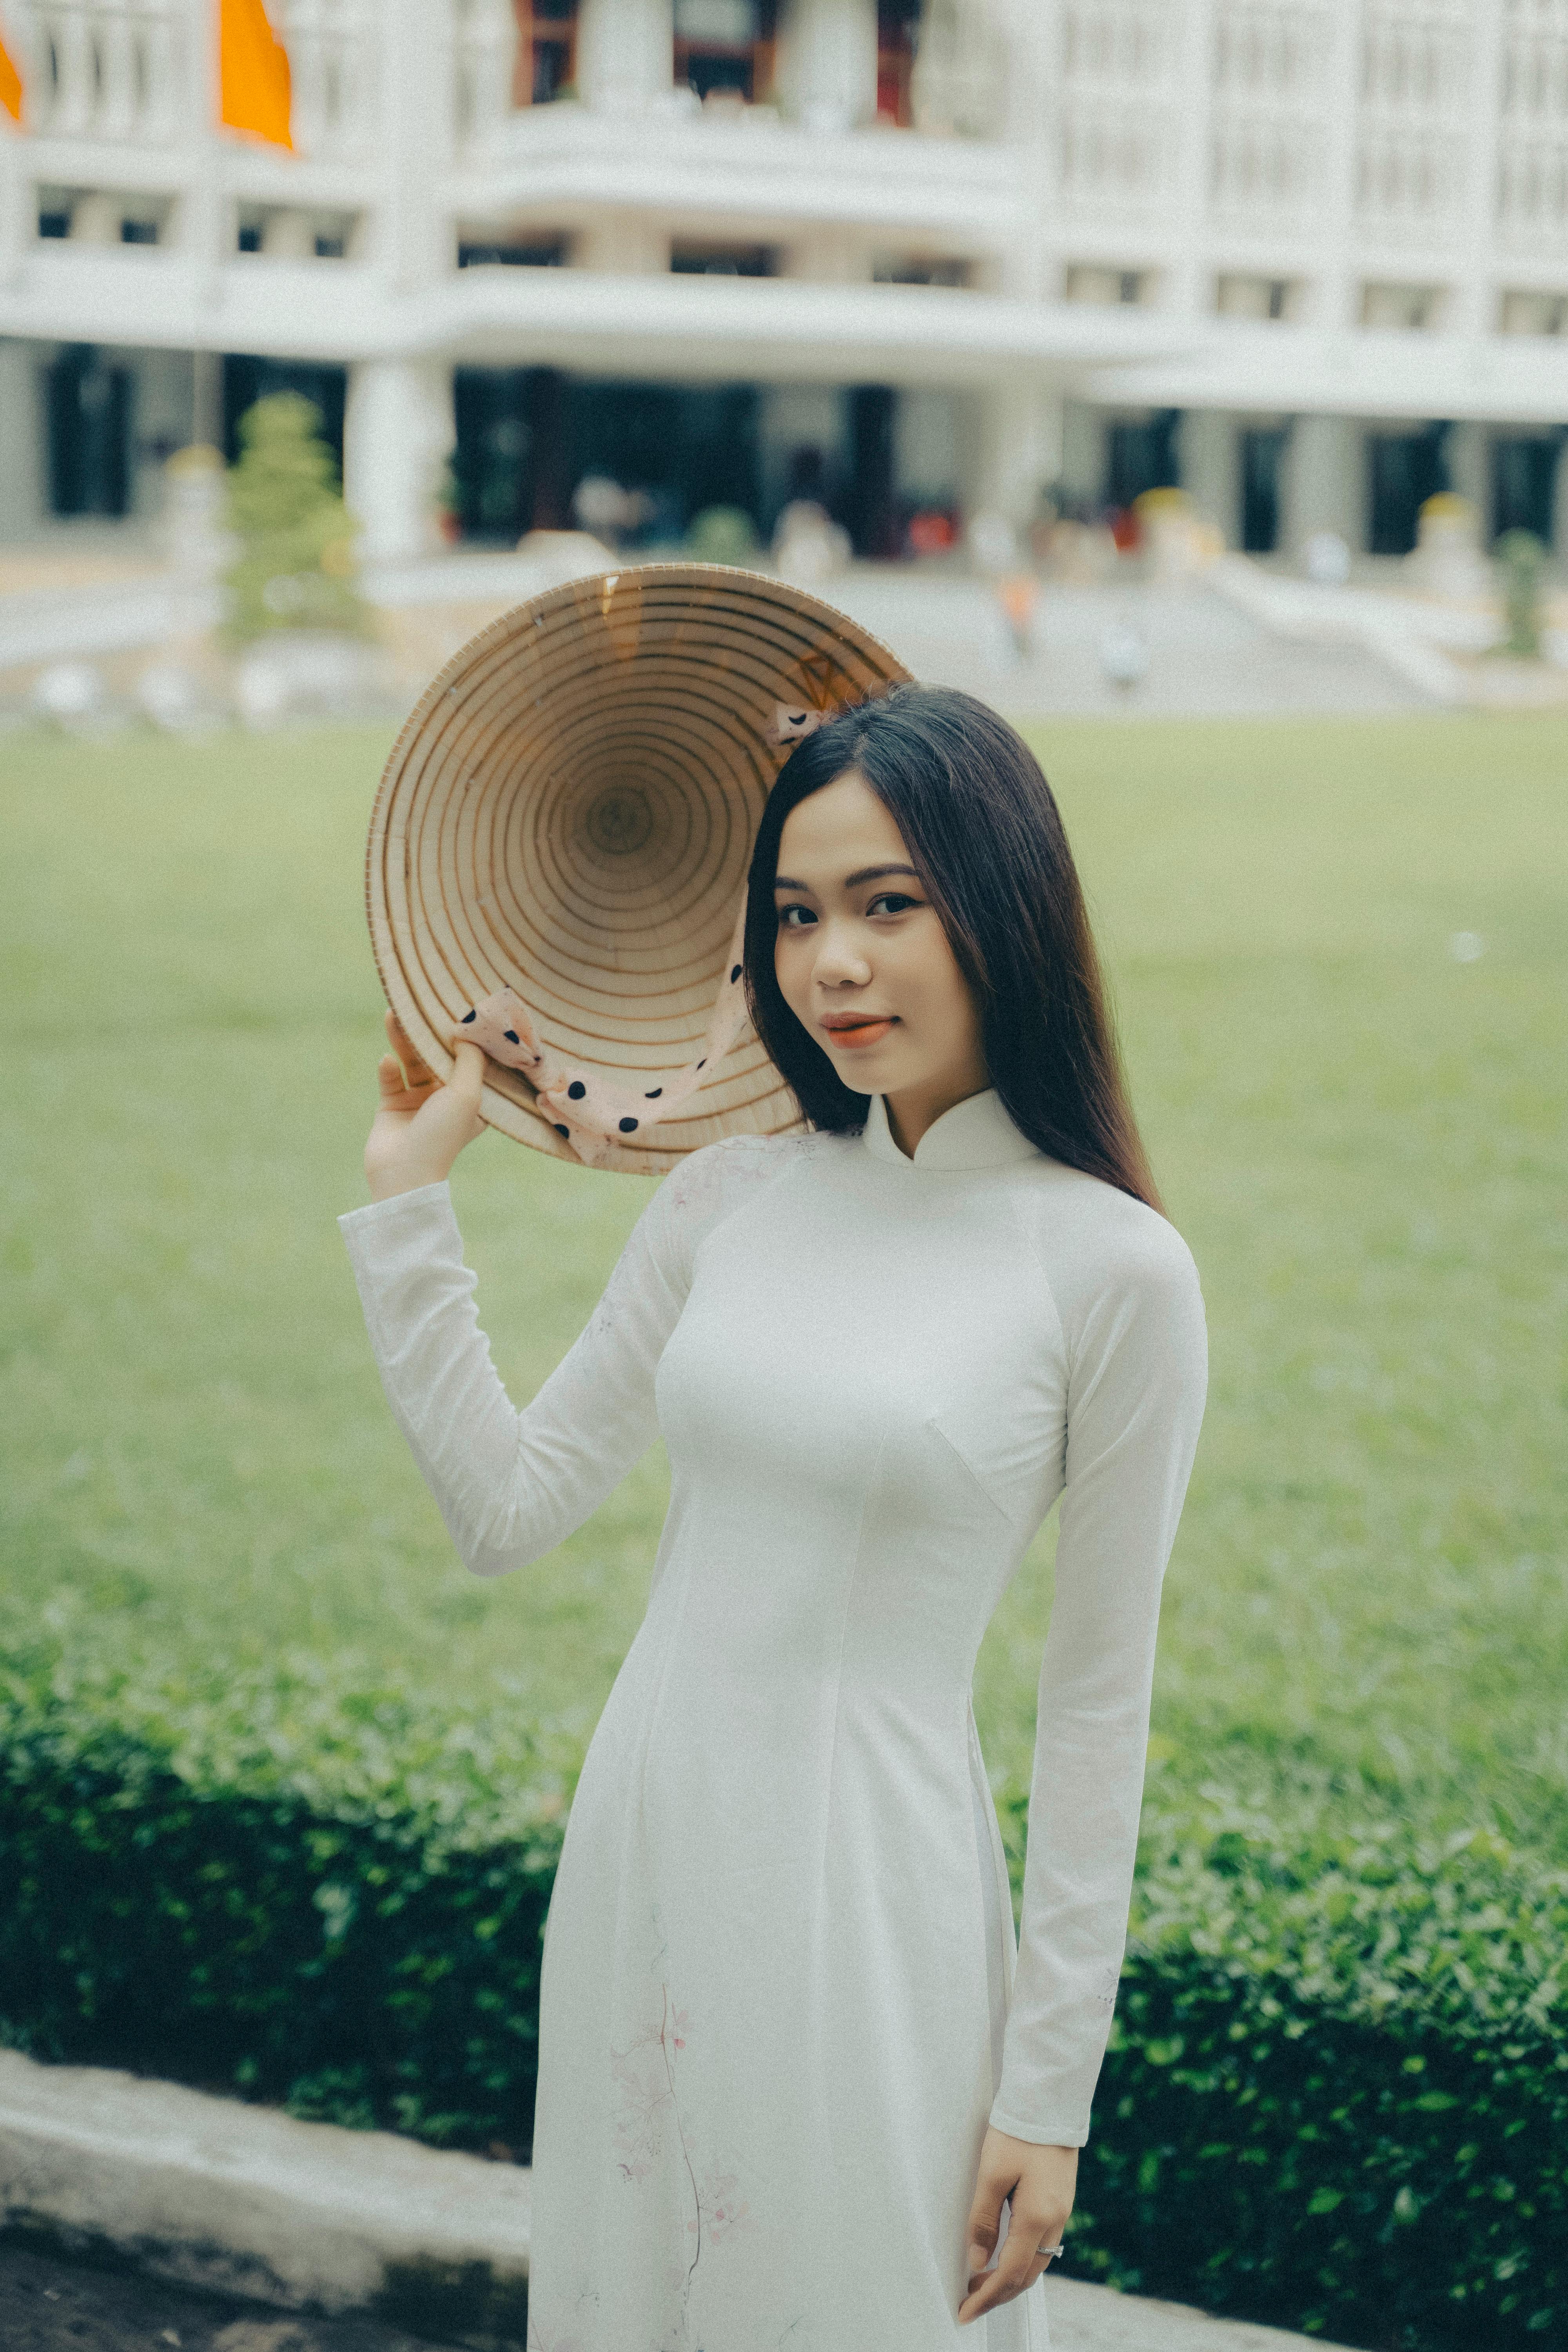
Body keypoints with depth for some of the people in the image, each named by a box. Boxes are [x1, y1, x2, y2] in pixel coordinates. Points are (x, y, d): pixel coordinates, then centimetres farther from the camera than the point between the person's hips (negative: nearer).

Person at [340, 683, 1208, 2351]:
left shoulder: (1112, 1269, -12)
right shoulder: (726, 1199, 2)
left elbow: (1098, 1701, -8)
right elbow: (507, 1509, 6)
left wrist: (1051, 2086, -6)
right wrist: (406, 1200, 3)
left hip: (872, 1891, -5)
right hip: (644, 1842, 5)